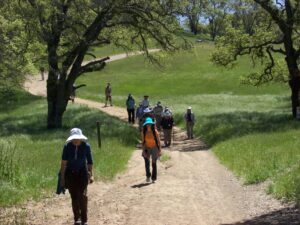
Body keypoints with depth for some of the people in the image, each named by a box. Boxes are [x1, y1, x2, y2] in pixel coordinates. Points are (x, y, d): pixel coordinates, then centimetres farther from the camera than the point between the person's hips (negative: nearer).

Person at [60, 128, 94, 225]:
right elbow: (63, 162, -8)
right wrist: (62, 177, -8)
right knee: (74, 197, 4)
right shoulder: (67, 147, -11)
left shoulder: (86, 146, -11)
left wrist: (91, 175, -10)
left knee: (82, 195, -13)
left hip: (82, 173, -1)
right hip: (70, 173, 1)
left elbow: (89, 162, -4)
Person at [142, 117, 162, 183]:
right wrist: (143, 150, -13)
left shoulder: (155, 131, -16)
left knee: (154, 163, 4)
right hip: (147, 148, 1)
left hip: (154, 148, -1)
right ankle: (148, 176, -4)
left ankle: (153, 178, 17)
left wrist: (160, 150, -11)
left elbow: (158, 141, -10)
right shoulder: (144, 132, -11)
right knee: (147, 162, -19)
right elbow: (143, 142, -6)